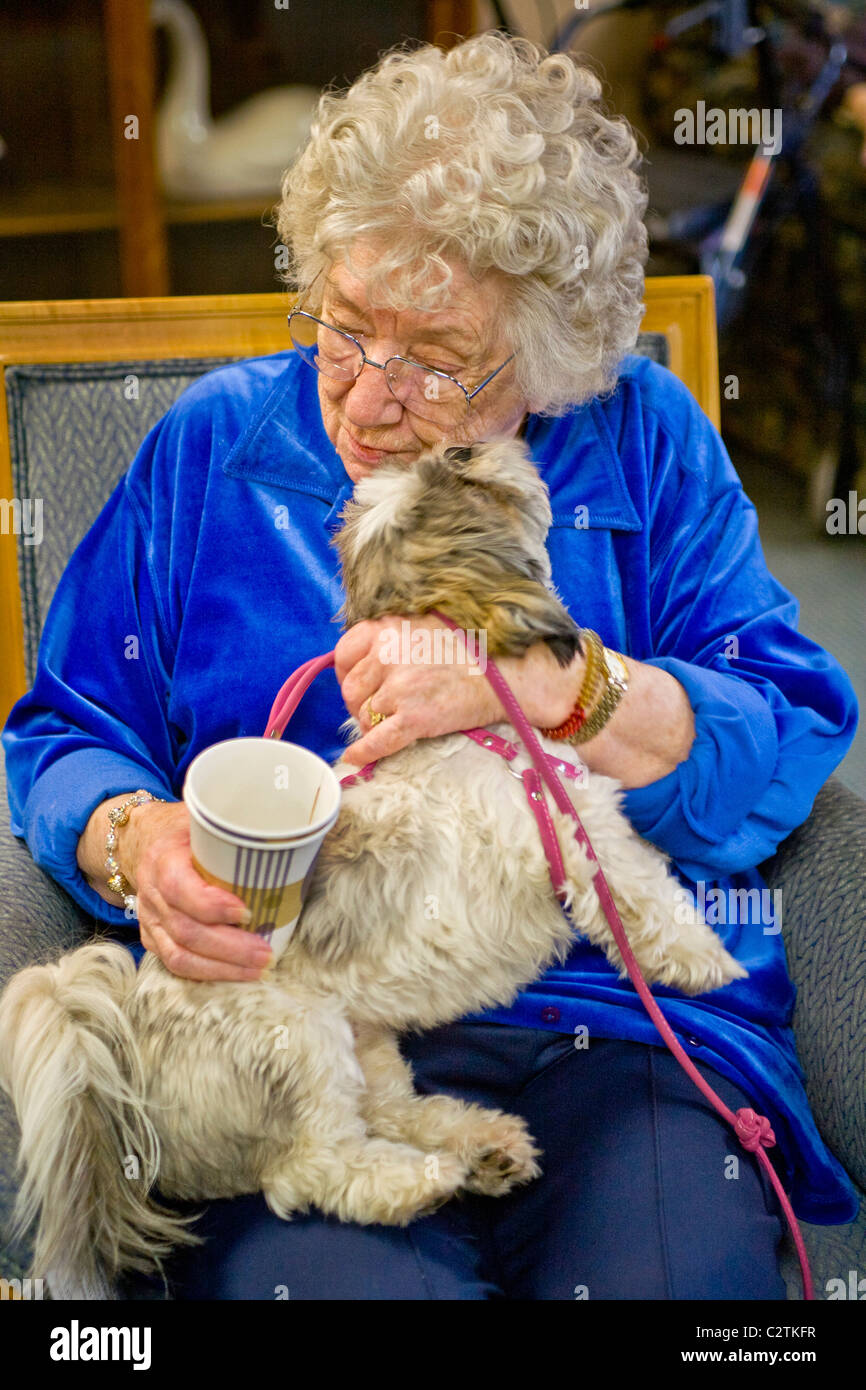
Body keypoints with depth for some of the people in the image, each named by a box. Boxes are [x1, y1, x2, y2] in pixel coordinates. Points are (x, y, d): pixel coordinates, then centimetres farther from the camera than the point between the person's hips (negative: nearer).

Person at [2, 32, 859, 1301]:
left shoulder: (641, 438, 9)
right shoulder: (212, 447, 12)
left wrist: (544, 685, -16)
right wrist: (135, 840, -12)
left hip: (621, 1019, 1)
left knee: (676, 1268, -28)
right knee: (337, 1273, -31)